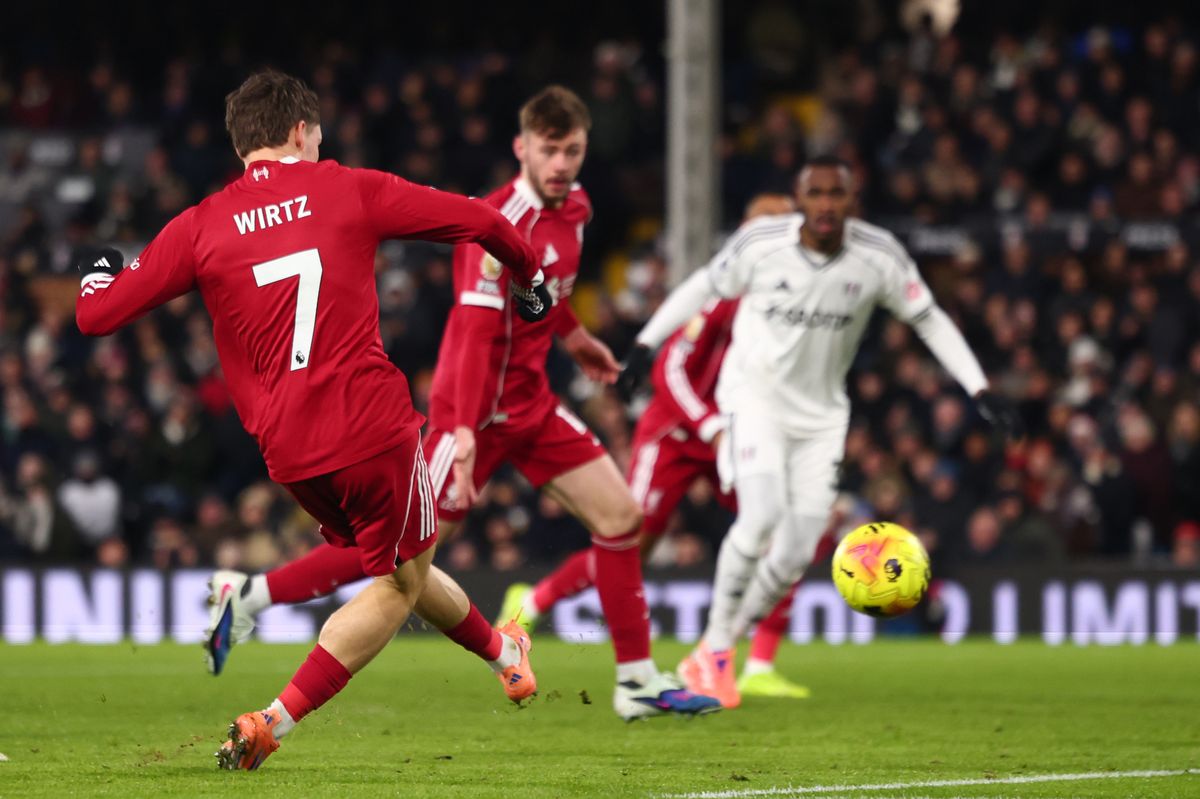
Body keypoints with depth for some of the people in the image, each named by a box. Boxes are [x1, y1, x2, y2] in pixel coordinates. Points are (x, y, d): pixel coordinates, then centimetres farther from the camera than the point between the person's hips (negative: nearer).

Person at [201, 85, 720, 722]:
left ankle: (638, 681, 11)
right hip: (482, 407, -8)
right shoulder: (504, 222, -23)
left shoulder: (572, 207, 4)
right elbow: (477, 329, -29)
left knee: (619, 513, 4)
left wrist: (571, 334, 29)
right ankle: (251, 597, 0)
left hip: (531, 403, 8)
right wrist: (465, 431, -35)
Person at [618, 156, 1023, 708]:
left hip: (821, 414, 3)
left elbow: (930, 320, 0)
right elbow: (703, 288, 2)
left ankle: (711, 657, 17)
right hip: (755, 397, -3)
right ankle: (715, 650, -10)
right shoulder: (760, 243, -15)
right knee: (763, 516, -25)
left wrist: (981, 393, -4)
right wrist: (646, 344, 1)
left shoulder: (879, 256, -11)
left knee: (798, 553, -2)